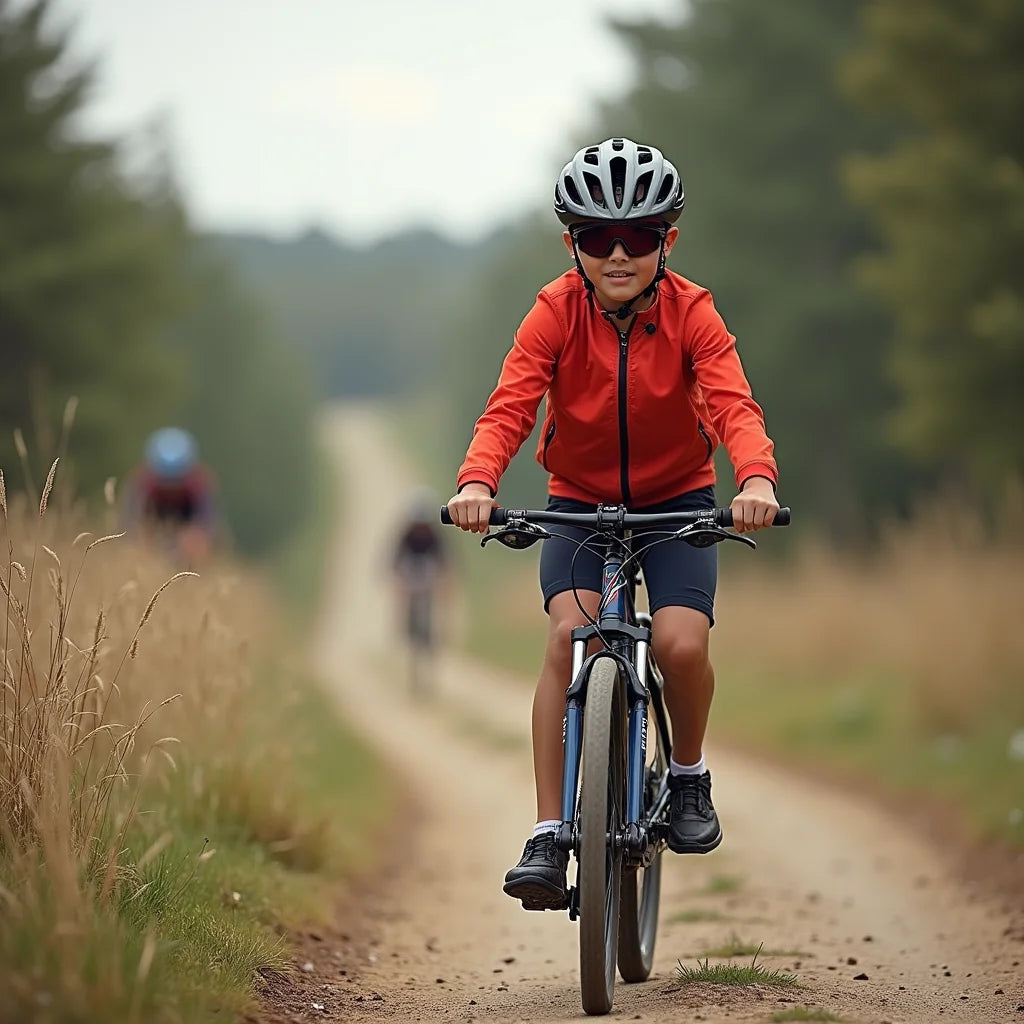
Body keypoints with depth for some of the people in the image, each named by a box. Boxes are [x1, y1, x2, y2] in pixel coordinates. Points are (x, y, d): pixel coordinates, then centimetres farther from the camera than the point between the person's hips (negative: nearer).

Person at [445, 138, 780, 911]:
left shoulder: (691, 313, -15)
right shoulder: (557, 312, -15)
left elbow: (732, 404, -29)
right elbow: (510, 405, -25)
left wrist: (756, 477, -50)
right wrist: (477, 482, -45)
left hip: (675, 500, 0)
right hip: (580, 501, 0)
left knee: (682, 643, -23)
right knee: (570, 632, -24)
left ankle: (688, 772, 10)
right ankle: (549, 835, -22)